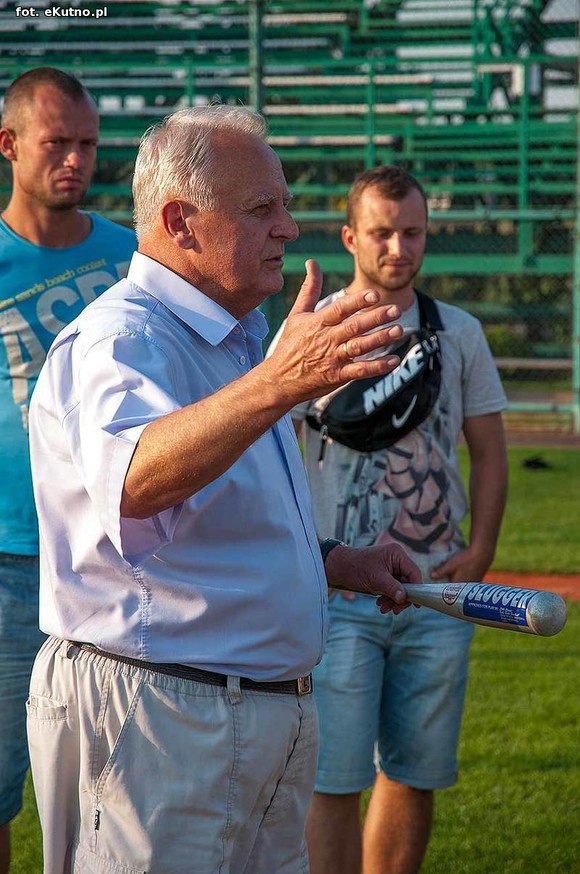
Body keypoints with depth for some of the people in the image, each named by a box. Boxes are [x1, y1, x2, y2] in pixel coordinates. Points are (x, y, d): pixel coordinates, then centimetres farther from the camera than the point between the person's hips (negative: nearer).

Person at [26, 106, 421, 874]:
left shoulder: (236, 342, 16)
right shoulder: (121, 337, -17)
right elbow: (134, 481, -40)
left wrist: (332, 561, 14)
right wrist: (275, 384, -54)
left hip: (272, 719, 10)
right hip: (153, 722, -10)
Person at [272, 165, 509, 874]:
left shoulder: (460, 334, 11)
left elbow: (488, 453, 15)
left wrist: (479, 550, 0)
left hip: (438, 591, 4)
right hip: (339, 592, -4)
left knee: (415, 777, 9)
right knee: (333, 782, -8)